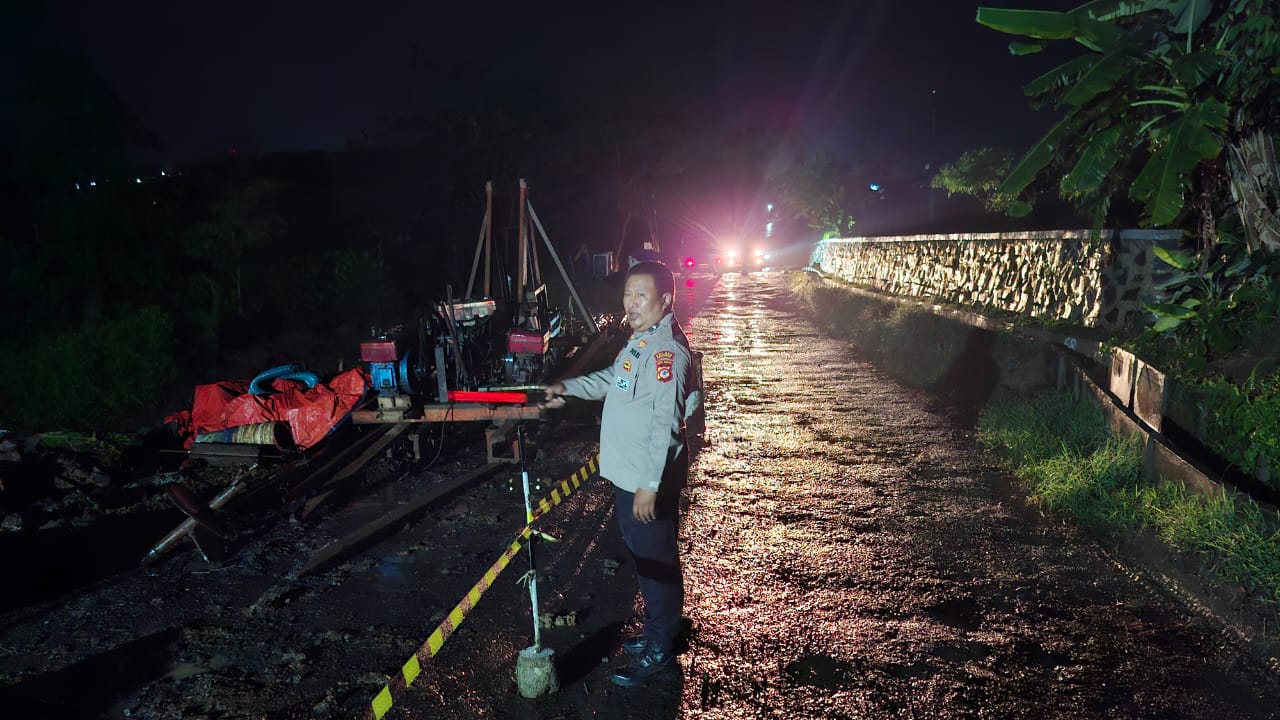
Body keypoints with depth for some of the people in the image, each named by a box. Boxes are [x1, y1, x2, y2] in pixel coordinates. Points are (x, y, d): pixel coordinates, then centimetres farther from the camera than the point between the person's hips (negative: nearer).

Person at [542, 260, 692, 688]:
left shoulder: (666, 351, -22)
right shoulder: (641, 339, 10)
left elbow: (665, 424, -26)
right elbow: (614, 378, 29)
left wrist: (649, 484, -25)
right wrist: (569, 388, 24)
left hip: (649, 479, -10)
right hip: (628, 475, 10)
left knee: (656, 562, 3)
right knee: (642, 556, 21)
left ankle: (659, 651, 18)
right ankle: (658, 631, 37)